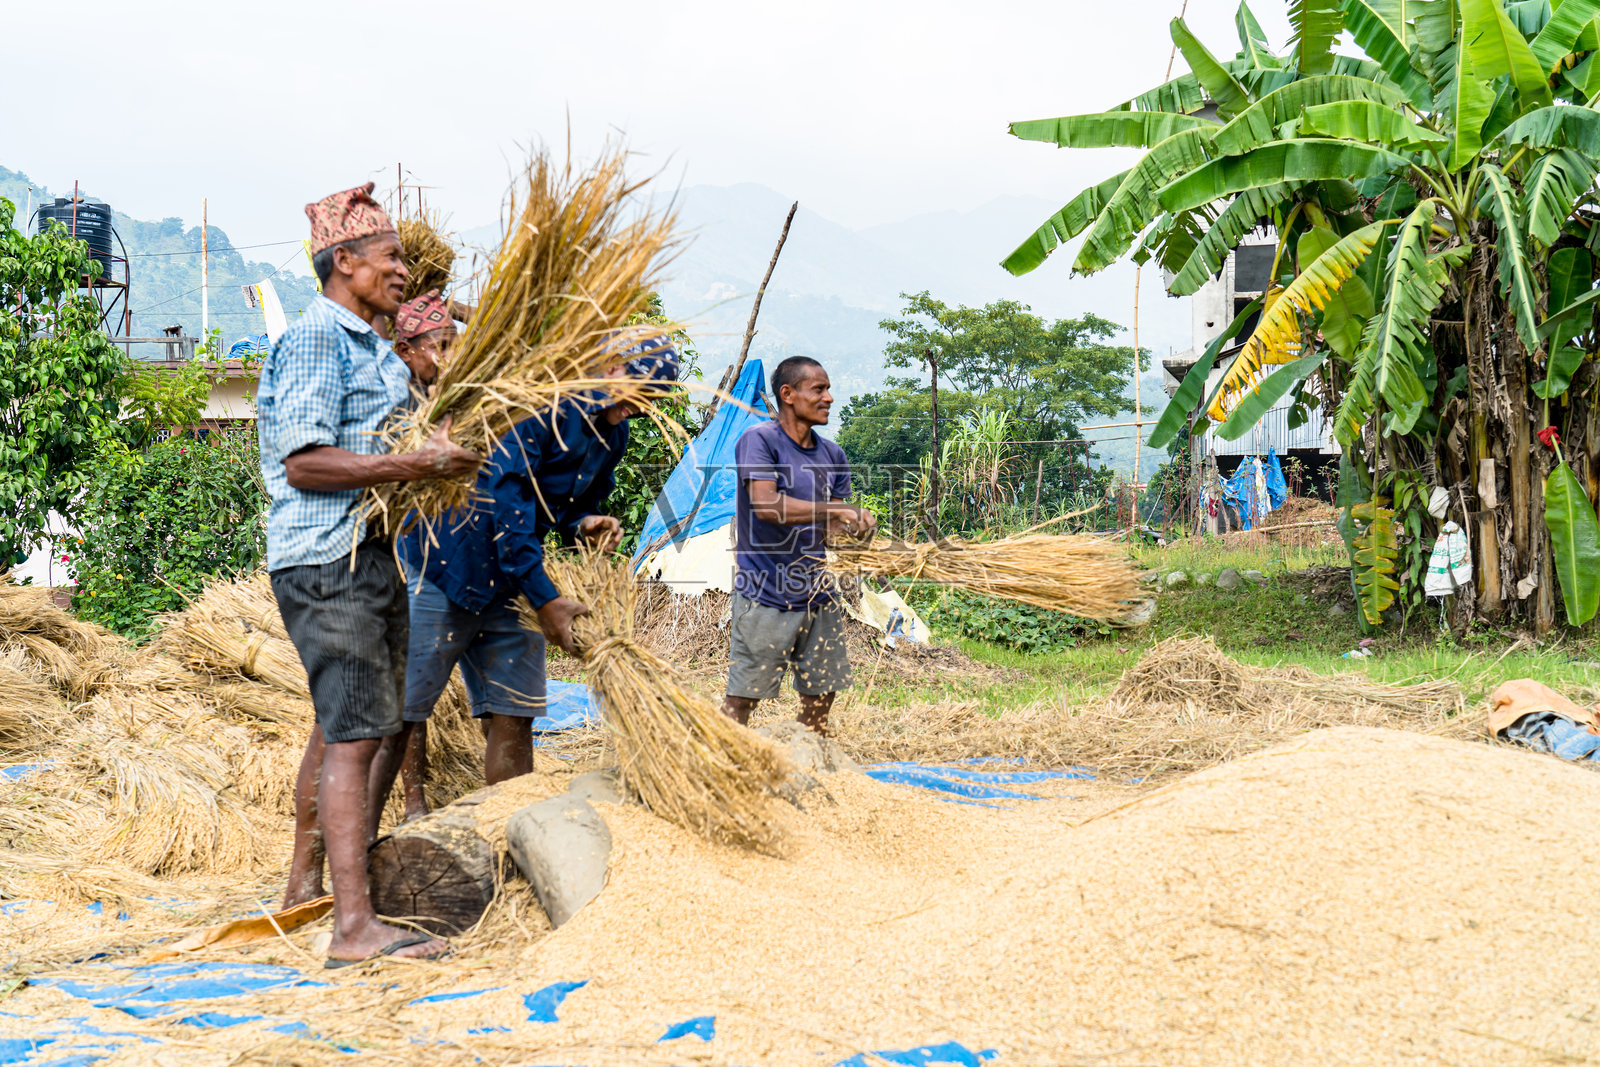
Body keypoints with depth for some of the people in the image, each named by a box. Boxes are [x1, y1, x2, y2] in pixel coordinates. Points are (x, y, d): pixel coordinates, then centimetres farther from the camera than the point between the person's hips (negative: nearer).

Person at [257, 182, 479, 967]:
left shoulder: (376, 347, 19)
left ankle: (304, 887, 29)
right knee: (353, 732, -15)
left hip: (371, 555, 10)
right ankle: (354, 926, -18)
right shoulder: (314, 338, -11)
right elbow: (304, 462, -19)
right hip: (325, 558, -10)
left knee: (341, 726, 17)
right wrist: (415, 465, -23)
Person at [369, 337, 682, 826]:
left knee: (513, 715, 6)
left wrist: (584, 524, -4)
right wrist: (544, 597, -24)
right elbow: (502, 495, -23)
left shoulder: (613, 434, 8)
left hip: (511, 583, 8)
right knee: (401, 711, -6)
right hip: (445, 566, -7)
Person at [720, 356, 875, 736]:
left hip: (817, 594, 7)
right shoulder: (759, 440, -9)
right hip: (765, 596, -7)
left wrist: (857, 524, -11)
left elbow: (831, 528, 13)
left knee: (821, 691, 11)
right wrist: (836, 509, -23)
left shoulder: (832, 455, 12)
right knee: (742, 695, -4)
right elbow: (766, 506, -23)